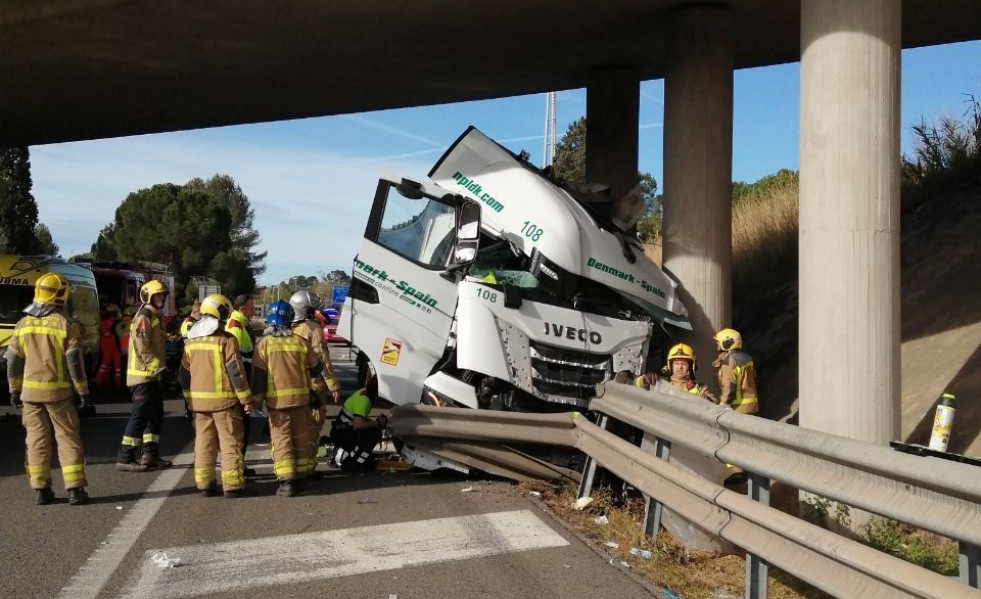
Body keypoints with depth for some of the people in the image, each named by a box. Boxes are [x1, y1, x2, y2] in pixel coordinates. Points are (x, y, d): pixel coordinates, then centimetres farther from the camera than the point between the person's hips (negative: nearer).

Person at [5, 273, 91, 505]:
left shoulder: (23, 325, 4)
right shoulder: (66, 325, -9)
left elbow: (13, 362, 8)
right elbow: (75, 363, -9)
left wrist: (14, 390, 17)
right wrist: (83, 391, -2)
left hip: (30, 392, 3)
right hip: (59, 392, -3)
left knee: (37, 441, 8)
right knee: (68, 439, 2)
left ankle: (41, 490, 9)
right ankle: (75, 489, -1)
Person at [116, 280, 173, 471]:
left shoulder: (156, 317, 19)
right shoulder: (143, 317, -12)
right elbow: (142, 348, -21)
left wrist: (162, 369, 20)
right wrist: (159, 369, -23)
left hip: (153, 376, 10)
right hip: (143, 376, -10)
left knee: (156, 415, 13)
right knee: (140, 415, -9)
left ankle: (150, 455, 19)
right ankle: (124, 458, -5)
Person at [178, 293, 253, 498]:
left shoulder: (191, 341, 9)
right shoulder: (226, 340, -11)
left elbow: (184, 374, 14)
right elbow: (236, 372, -13)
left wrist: (189, 398, 24)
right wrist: (246, 399, -7)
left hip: (198, 400, 6)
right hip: (224, 399, -6)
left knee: (203, 442, 11)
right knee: (230, 442, 0)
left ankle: (204, 483, 13)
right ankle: (232, 485, 0)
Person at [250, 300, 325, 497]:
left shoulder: (264, 343, -4)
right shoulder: (300, 341, 2)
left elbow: (258, 375, -7)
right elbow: (316, 367, 12)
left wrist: (257, 399, -1)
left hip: (276, 399, -2)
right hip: (300, 397, 2)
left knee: (281, 440, 0)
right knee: (300, 438, 14)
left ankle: (286, 481, -9)